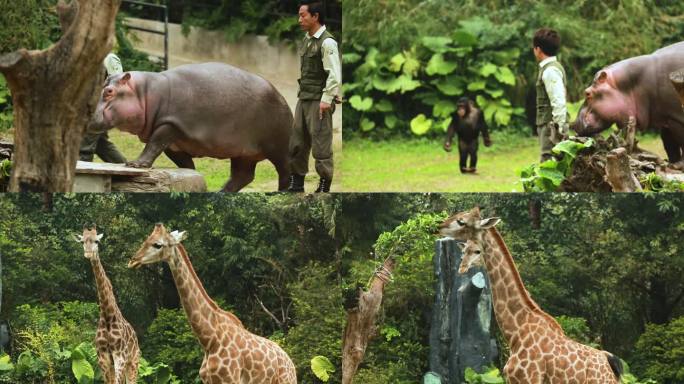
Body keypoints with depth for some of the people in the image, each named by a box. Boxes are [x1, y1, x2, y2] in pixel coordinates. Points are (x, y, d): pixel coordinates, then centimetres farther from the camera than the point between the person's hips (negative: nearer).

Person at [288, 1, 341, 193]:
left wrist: (326, 100, -18)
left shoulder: (327, 42, -13)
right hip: (303, 98, 8)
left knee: (321, 145, -4)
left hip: (319, 101, -8)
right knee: (297, 143, 11)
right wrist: (302, 92, 14)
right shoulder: (306, 39, 12)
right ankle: (296, 183, 21)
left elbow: (334, 74, -17)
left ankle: (324, 186, 3)